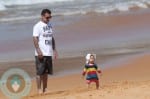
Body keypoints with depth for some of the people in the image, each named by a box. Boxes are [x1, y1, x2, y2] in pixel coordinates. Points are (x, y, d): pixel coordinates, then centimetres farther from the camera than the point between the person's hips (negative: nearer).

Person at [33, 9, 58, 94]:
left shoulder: (49, 25, 15)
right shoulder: (38, 26, -7)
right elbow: (35, 38, -13)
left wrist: (54, 49, 16)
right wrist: (38, 50, -21)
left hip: (49, 53, 7)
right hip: (41, 54, -7)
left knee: (46, 72, 10)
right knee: (40, 72, -5)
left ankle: (45, 89, 16)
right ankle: (39, 89, -3)